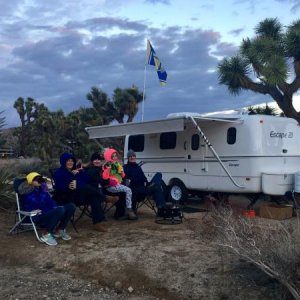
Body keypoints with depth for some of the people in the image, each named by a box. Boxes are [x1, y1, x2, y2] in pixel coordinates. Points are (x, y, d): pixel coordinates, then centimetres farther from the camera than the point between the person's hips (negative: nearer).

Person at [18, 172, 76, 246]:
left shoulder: (40, 189, 12)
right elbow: (40, 203, -22)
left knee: (71, 206, -7)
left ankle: (60, 230, 3)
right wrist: (44, 191, -22)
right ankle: (46, 235, -21)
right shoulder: (28, 193, -11)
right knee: (60, 210, -35)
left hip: (46, 213, 8)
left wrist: (55, 208, -4)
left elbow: (49, 200, 14)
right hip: (36, 217, -8)